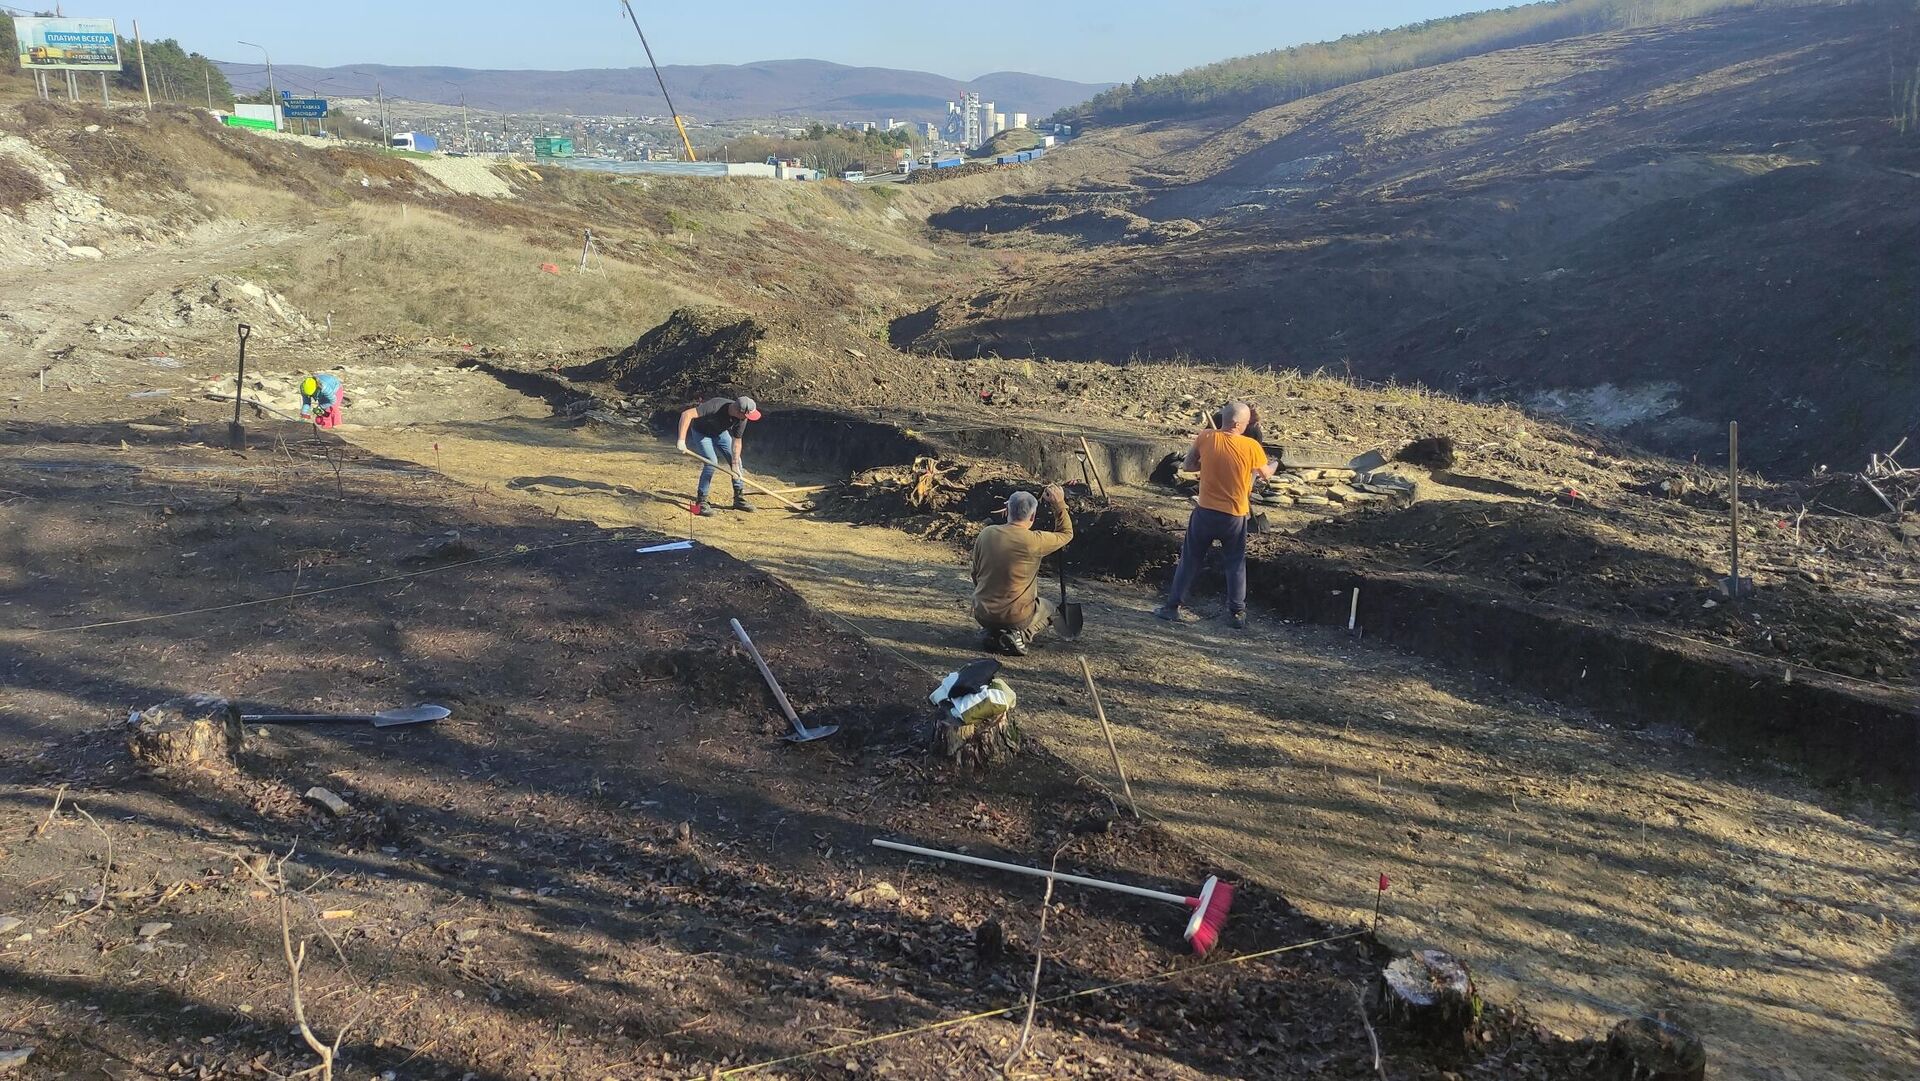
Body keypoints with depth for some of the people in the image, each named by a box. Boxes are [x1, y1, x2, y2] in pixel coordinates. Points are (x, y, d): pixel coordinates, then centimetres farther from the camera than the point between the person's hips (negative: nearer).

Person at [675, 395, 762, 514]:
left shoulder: (742, 418, -24)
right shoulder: (715, 406, -42)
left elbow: (737, 441, -14)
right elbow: (687, 413, -46)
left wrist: (735, 465, -20)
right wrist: (682, 440, -50)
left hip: (720, 433, 6)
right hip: (701, 432, -6)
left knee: (737, 460, 0)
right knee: (711, 462, -21)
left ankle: (739, 499, 14)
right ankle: (700, 502, -9)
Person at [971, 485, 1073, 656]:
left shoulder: (986, 534, -4)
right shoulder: (1034, 541, -17)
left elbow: (975, 575, 8)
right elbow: (1067, 533, 1)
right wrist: (1059, 504, 4)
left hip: (981, 615, 4)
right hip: (1015, 617, -4)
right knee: (1050, 609, 26)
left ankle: (994, 633, 8)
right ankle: (1020, 636, -3)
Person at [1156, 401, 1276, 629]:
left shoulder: (1205, 438, -11)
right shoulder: (1251, 447, -14)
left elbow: (1186, 466, 0)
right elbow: (1266, 474, 5)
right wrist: (1274, 464, 28)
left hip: (1205, 513, 1)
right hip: (1234, 517, -1)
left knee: (1190, 559, 13)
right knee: (1236, 563, 16)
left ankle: (1172, 606, 16)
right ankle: (1237, 613, 17)